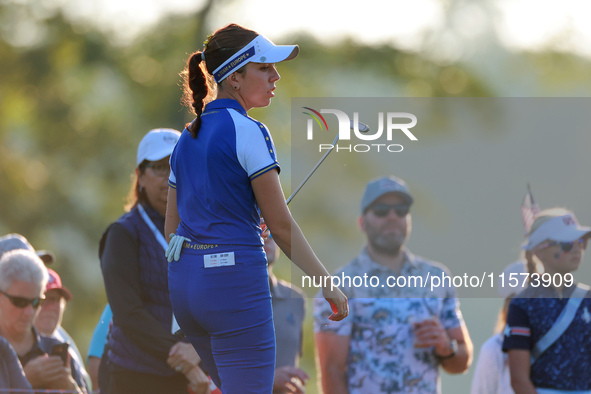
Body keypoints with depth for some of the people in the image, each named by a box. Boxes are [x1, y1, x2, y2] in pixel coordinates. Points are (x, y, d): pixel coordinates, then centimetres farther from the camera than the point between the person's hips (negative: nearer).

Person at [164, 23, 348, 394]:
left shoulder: (187, 138, 13)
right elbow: (282, 225, -11)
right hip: (235, 277, -8)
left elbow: (172, 227, 16)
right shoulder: (248, 131, -10)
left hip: (183, 280, 8)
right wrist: (328, 283, -5)